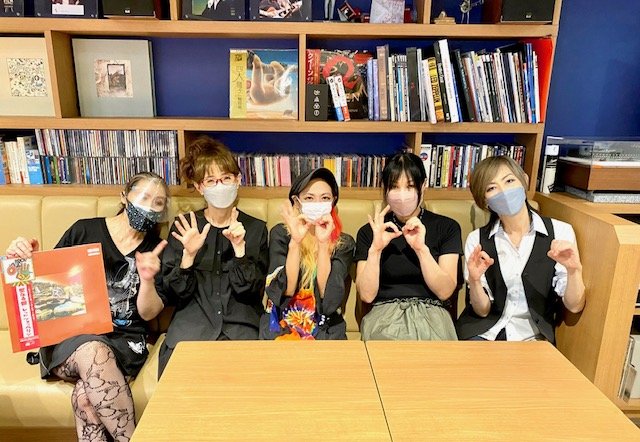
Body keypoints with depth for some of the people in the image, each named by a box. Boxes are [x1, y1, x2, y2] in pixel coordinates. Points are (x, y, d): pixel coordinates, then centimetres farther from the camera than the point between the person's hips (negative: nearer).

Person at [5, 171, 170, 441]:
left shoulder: (155, 250, 6)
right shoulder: (85, 231, 4)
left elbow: (148, 313, 0)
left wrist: (147, 279, -20)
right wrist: (26, 261, -9)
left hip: (124, 341, 0)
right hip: (72, 334, 0)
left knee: (85, 397, -31)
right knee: (93, 352, -36)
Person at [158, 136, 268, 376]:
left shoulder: (255, 228, 4)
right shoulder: (184, 226, 6)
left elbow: (251, 291, -2)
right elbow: (175, 294, 1)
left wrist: (239, 248, -15)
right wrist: (188, 255, -15)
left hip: (240, 329, 0)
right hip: (191, 326, 1)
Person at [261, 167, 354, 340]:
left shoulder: (344, 243, -2)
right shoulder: (280, 233, -3)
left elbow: (329, 303, -13)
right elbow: (282, 294, -12)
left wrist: (323, 243, -20)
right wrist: (295, 241, -22)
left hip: (326, 329, 1)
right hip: (281, 326, 0)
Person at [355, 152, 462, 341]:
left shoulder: (446, 227, 6)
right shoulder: (369, 231, 7)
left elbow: (445, 291, -4)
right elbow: (366, 295, -2)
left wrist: (421, 248, -17)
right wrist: (375, 249, -15)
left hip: (431, 313, 1)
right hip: (384, 313, 0)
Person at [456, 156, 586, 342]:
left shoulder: (560, 232, -5)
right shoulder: (477, 239, -3)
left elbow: (574, 306, -4)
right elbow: (482, 310, -2)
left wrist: (574, 270, -22)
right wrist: (474, 280, -21)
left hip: (533, 338, 1)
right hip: (483, 333, 0)